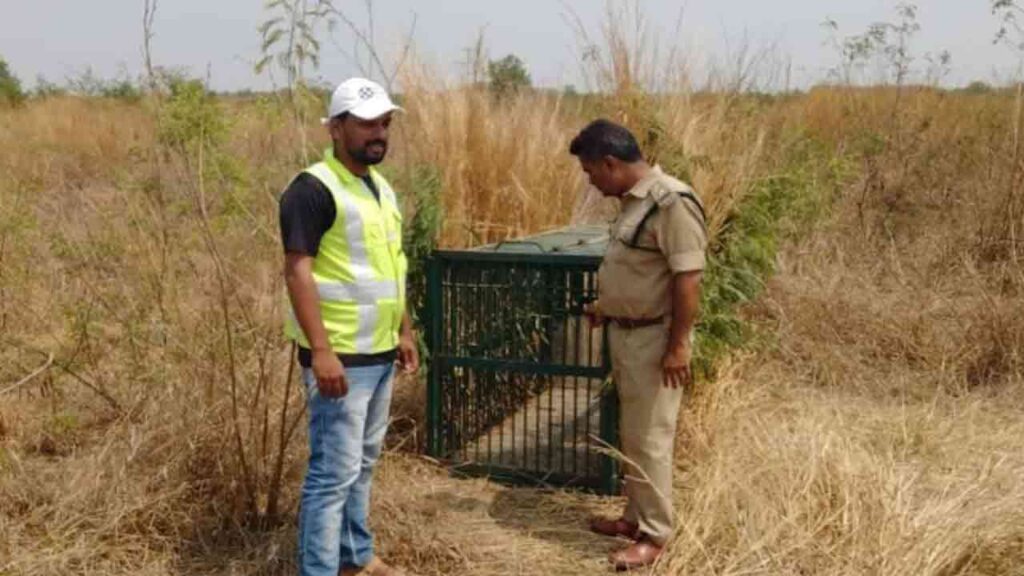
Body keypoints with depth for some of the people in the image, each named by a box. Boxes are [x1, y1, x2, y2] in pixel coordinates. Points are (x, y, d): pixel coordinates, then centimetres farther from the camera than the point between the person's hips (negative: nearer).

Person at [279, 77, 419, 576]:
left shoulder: (381, 187, 13)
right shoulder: (313, 188, -15)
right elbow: (297, 272, -20)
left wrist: (405, 331, 19)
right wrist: (321, 351, -25)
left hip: (380, 354, 9)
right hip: (341, 357, -9)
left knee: (363, 463, 18)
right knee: (334, 470, -5)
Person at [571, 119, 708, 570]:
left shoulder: (672, 203, -21)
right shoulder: (633, 200, 8)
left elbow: (687, 279, -23)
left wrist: (678, 346, -22)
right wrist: (606, 306, 25)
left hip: (654, 339, -9)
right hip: (624, 332, 9)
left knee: (650, 438, 0)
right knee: (632, 435, 18)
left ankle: (655, 533, 13)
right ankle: (636, 516, 32)